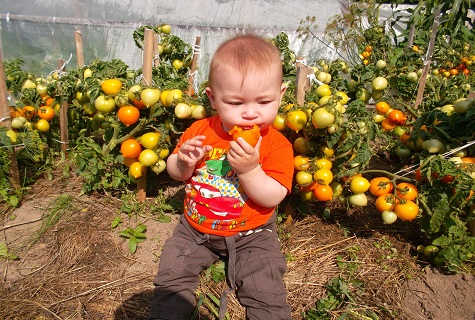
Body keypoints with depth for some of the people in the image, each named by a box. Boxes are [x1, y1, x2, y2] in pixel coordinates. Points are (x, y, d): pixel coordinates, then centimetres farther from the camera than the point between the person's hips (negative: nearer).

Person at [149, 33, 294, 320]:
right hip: (196, 228, 3)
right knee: (171, 276, 4)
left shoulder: (277, 145, -16)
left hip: (251, 235, -3)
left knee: (267, 295, -9)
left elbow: (272, 198, -22)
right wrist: (184, 162, -21)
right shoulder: (200, 130, -8)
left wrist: (250, 168, -38)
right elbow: (175, 173, 3)